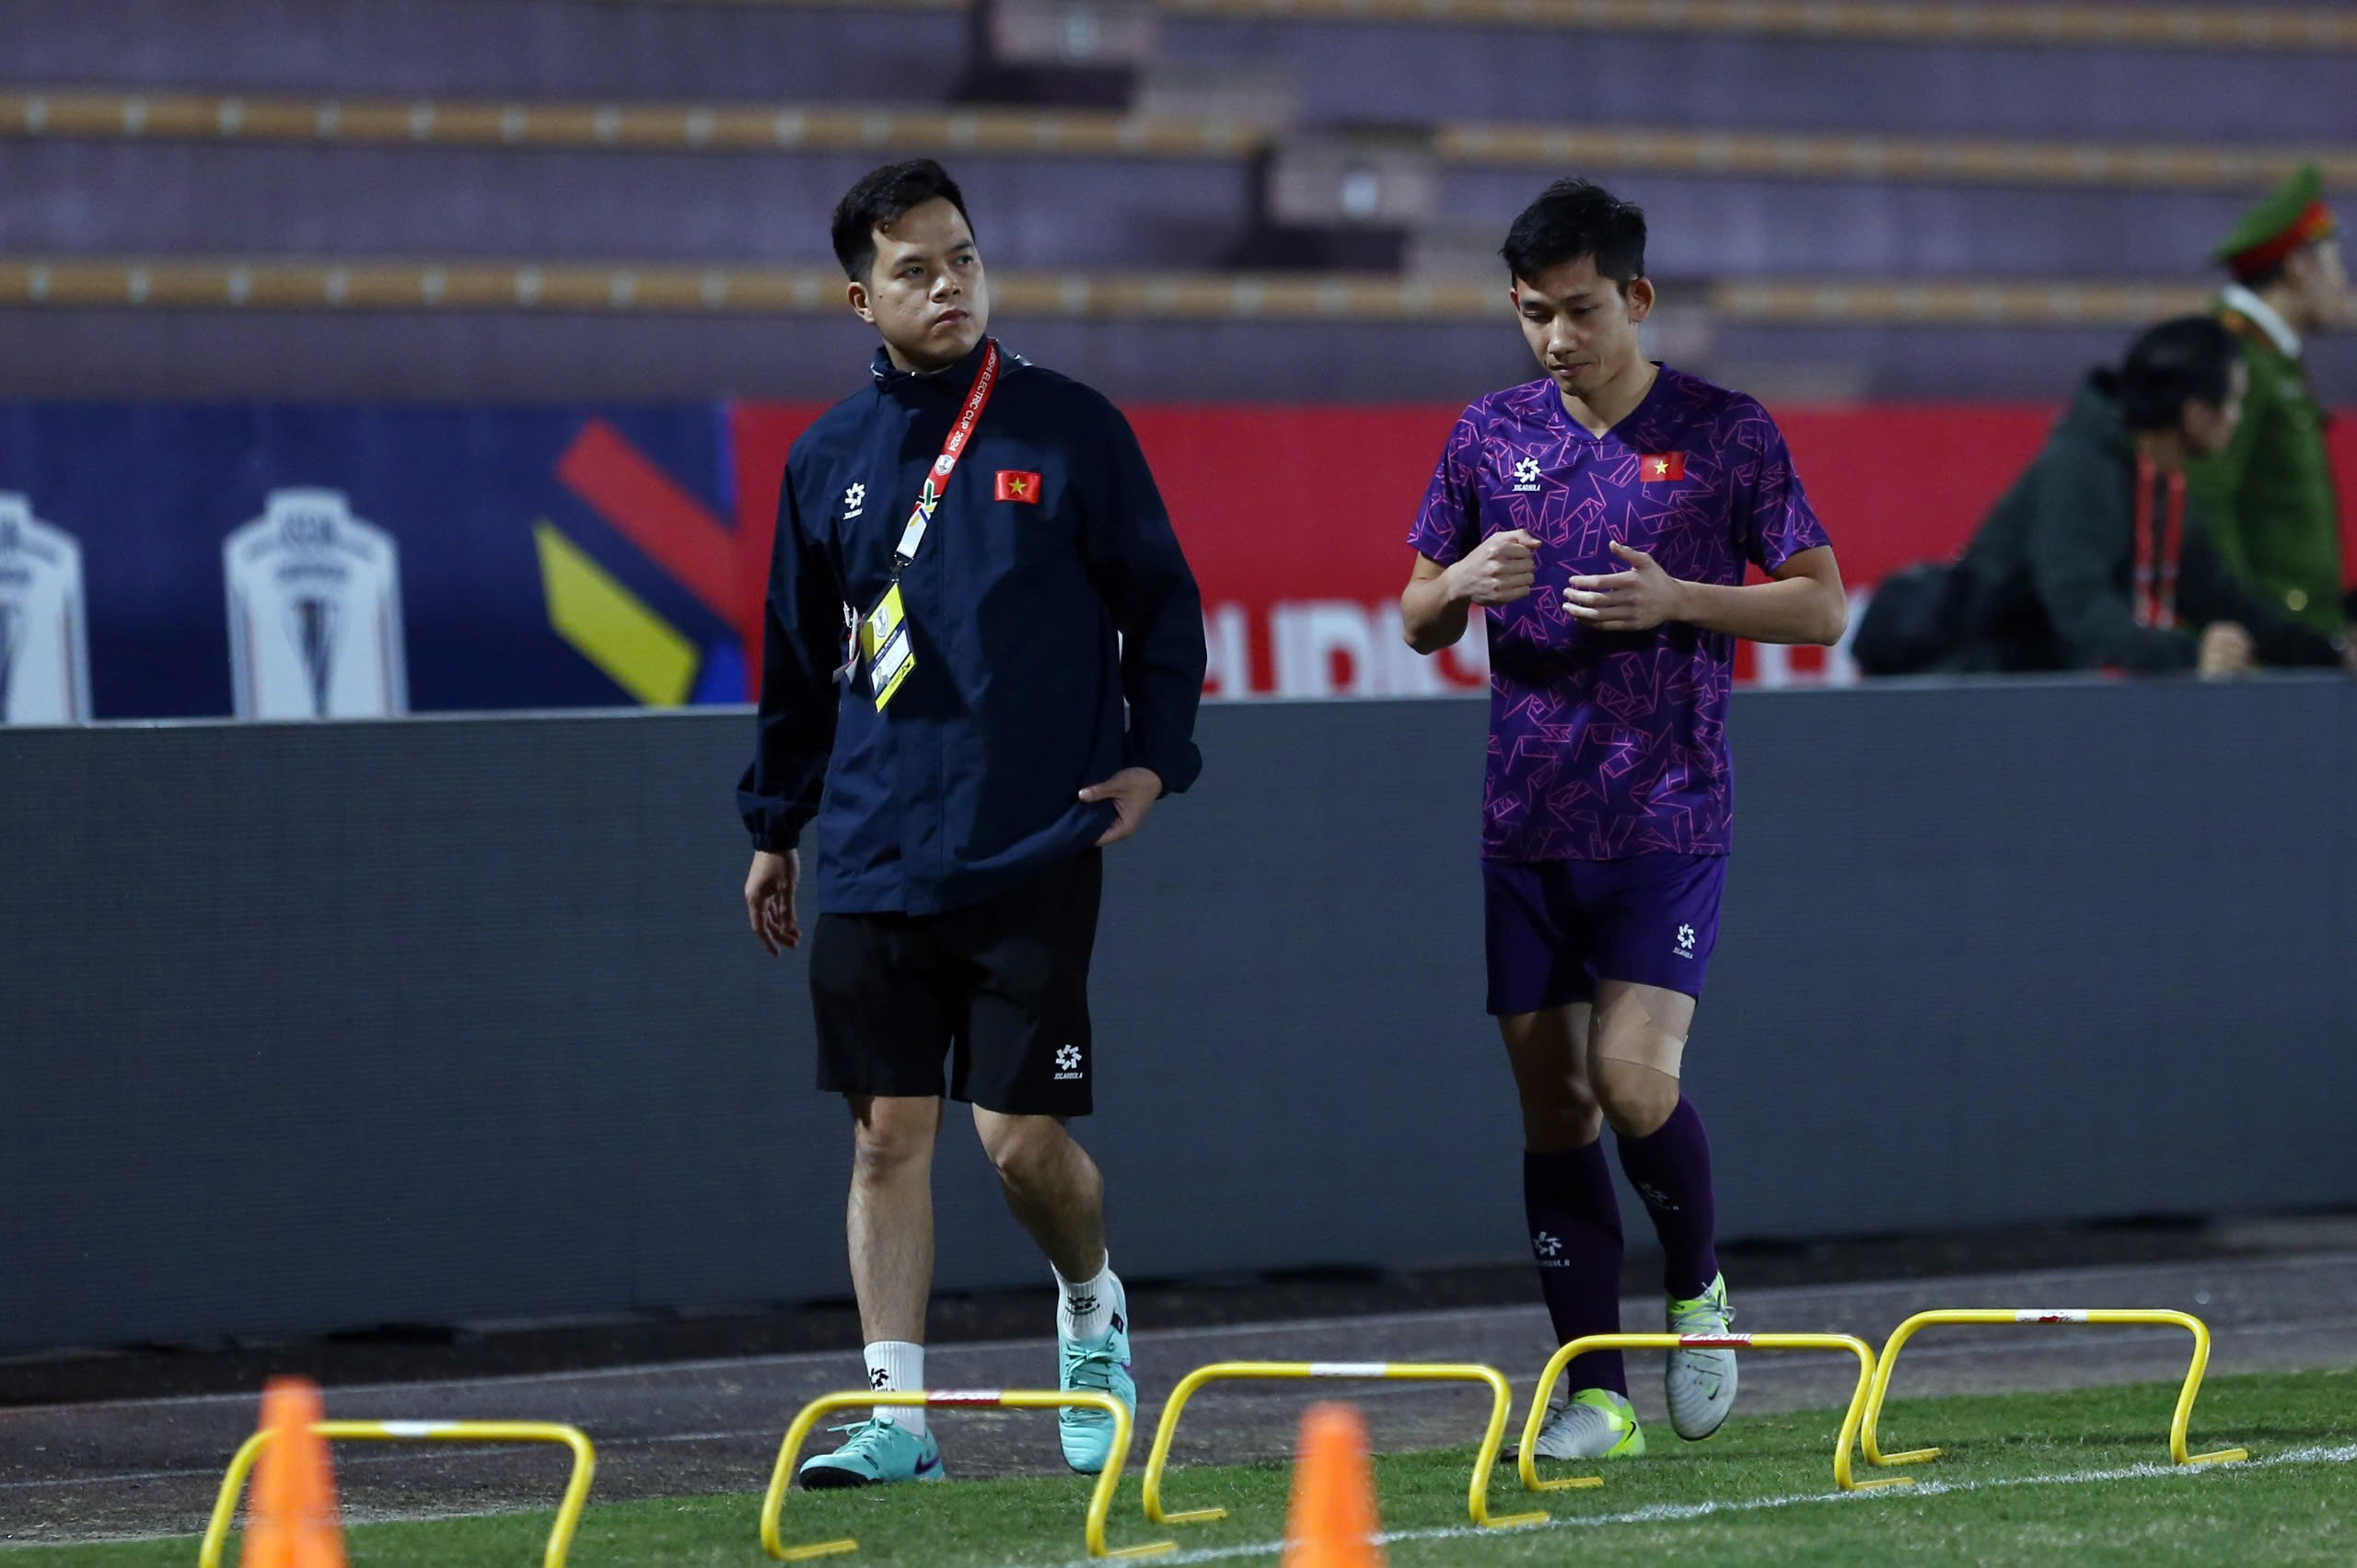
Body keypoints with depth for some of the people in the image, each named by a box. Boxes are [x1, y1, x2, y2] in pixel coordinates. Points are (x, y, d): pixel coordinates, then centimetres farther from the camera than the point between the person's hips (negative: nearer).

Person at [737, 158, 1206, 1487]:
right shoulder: (829, 462, 8)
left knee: (1024, 1137, -4)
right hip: (872, 865, 3)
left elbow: (1163, 603, 7)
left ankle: (1094, 1309, 26)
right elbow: (799, 660, 17)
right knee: (889, 1132, 0)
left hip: (1032, 859, -3)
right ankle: (898, 1412, 3)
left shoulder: (1072, 430, 1)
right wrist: (775, 828, 18)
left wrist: (1154, 758, -3)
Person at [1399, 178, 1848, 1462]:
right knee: (1553, 1105, 3)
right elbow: (1416, 623, 15)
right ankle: (1594, 1394, 8)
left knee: (1635, 1079, -17)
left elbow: (1822, 603, 2)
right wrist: (1461, 583, -8)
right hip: (1525, 823, 4)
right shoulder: (1488, 438, 9)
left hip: (1668, 819, -4)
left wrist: (1679, 600, -13)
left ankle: (1698, 1292, 11)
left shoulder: (1726, 435, 0)